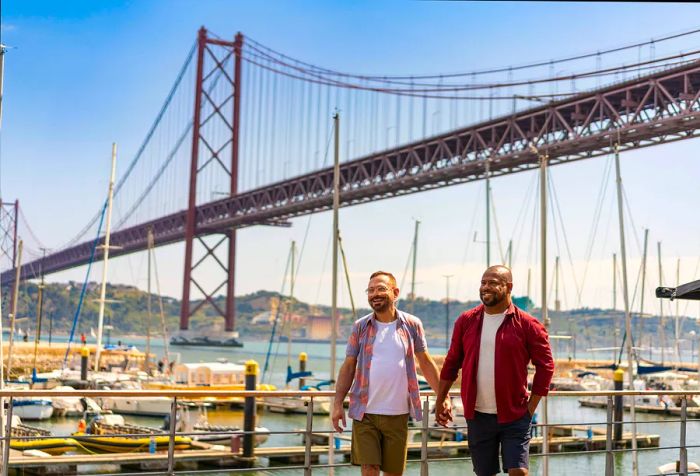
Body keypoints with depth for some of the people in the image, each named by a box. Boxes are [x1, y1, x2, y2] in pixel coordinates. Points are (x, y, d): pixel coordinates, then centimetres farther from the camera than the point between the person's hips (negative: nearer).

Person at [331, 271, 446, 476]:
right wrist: (338, 404, -3)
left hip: (398, 414, 0)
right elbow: (348, 367, 5)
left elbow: (426, 363, 8)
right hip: (365, 413, 0)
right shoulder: (360, 327, 3)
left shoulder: (412, 325, 2)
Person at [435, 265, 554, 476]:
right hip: (478, 416, 3)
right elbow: (452, 362, 10)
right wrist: (440, 400, 9)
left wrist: (532, 406, -4)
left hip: (515, 416, -3)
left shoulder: (527, 325, -6)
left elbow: (545, 365, -1)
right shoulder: (466, 321, 3)